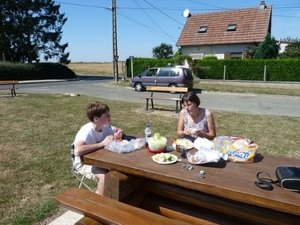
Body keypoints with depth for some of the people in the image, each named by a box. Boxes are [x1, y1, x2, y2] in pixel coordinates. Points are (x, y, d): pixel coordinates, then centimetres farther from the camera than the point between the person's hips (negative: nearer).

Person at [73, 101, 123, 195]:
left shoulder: (105, 126, -8)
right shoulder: (86, 131, -30)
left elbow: (119, 130, 11)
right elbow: (77, 151, -48)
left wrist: (119, 133, -15)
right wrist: (102, 143, -39)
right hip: (83, 163, -7)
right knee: (105, 177, -31)